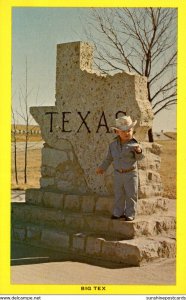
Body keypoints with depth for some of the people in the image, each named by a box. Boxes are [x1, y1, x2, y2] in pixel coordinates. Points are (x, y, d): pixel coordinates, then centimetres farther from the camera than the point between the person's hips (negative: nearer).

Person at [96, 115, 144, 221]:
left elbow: (139, 158, -13)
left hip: (130, 173, -4)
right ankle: (119, 213, 25)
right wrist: (102, 167, 24)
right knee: (119, 194, 13)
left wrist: (139, 151, -34)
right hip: (118, 173, 4)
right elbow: (109, 158, 17)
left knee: (131, 195, 3)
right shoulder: (113, 145, 3)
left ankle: (130, 214, 14)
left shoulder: (133, 144, -10)